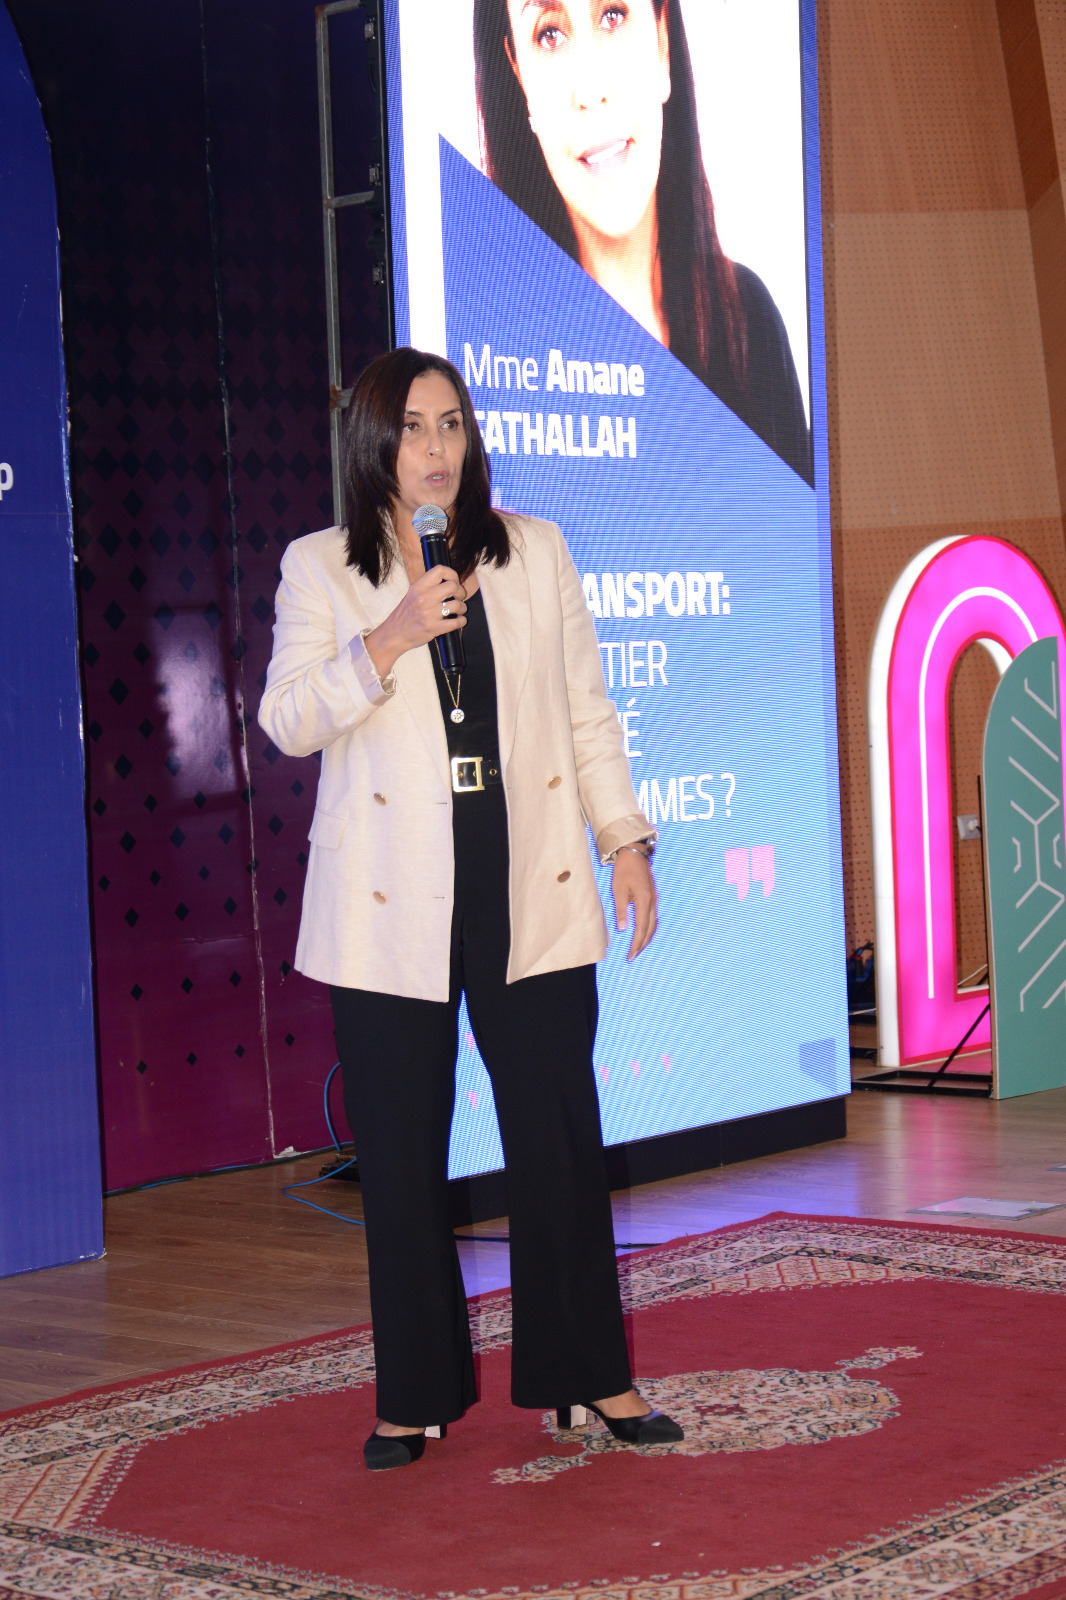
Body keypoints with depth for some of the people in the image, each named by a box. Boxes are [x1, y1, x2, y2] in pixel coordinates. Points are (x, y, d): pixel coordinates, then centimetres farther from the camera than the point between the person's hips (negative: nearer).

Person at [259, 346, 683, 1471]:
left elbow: (588, 710, 12)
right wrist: (388, 641, -17)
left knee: (561, 1134, 3)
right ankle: (416, 1394, 16)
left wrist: (626, 840, 6)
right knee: (399, 1154, 3)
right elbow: (286, 721, -5)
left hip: (531, 893, 1)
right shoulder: (320, 568, 4)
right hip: (390, 908, -1)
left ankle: (588, 1372, 17)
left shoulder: (536, 551, 10)